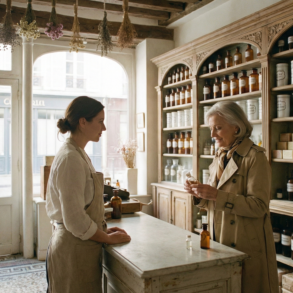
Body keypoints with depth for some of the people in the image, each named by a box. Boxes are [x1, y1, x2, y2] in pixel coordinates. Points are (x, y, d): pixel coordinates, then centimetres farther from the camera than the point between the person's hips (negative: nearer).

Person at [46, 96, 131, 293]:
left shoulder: (79, 154, 8)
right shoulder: (70, 159, -21)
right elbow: (75, 219, -23)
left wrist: (104, 230, 9)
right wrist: (108, 238, -10)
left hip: (80, 246, 9)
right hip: (74, 248, -9)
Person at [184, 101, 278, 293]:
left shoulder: (255, 157, -13)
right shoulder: (220, 158, 10)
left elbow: (259, 206, -19)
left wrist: (216, 195, -25)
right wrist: (199, 194, -4)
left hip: (246, 247, -7)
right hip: (219, 242, 7)